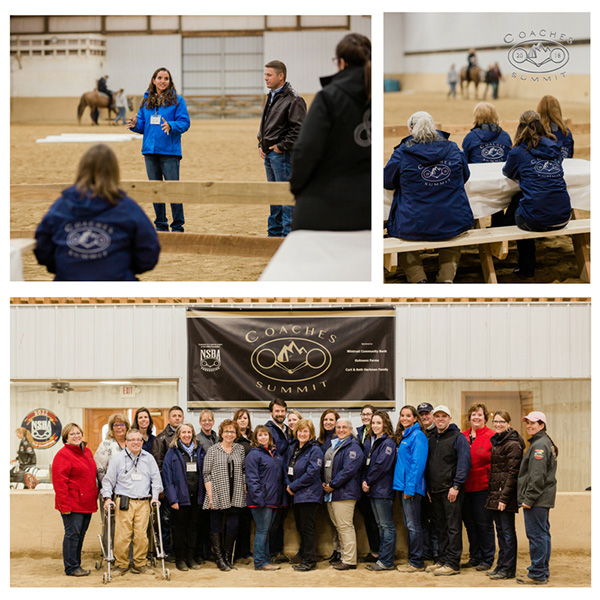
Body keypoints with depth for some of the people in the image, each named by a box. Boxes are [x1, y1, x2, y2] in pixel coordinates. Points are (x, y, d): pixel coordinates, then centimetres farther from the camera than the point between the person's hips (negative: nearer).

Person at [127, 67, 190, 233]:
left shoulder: (177, 101, -1)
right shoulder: (146, 101, 12)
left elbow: (184, 123, -6)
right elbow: (142, 124, 14)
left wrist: (171, 126, -24)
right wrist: (135, 125, -8)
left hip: (169, 151, -5)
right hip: (150, 150, 5)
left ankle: (178, 225, 2)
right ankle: (161, 225, 19)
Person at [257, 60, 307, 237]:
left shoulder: (293, 100, -13)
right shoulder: (271, 97, 16)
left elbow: (299, 128, -19)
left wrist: (282, 146, -17)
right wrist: (261, 144, 13)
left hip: (283, 154, -9)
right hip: (269, 154, 9)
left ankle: (288, 233, -4)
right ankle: (274, 232, 22)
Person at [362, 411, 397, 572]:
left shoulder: (388, 443, -10)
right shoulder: (371, 443, 16)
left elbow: (381, 466, -17)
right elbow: (366, 464, 15)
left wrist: (369, 482, -11)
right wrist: (364, 481, -1)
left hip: (383, 490, -9)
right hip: (372, 491, 9)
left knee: (387, 526, -6)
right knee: (380, 525, 13)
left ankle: (386, 561, -6)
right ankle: (382, 557, 17)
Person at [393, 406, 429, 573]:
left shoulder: (417, 436, -11)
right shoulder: (404, 436, 18)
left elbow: (418, 463, -17)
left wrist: (410, 487, -21)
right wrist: (401, 485, 14)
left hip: (412, 487, -10)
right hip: (403, 487, 10)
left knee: (413, 526, -7)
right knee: (409, 525, 12)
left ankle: (417, 563, -3)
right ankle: (413, 560, 17)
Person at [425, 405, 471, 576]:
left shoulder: (458, 437, -5)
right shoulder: (432, 439, 18)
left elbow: (464, 463, -12)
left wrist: (456, 486, -18)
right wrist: (428, 487, 12)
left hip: (451, 490, -7)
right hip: (435, 491, 7)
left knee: (453, 527, -6)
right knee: (441, 527, 11)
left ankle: (453, 563, -7)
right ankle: (442, 560, 17)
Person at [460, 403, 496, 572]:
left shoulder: (491, 437, -5)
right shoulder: (462, 437, 9)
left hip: (483, 487, -5)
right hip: (466, 487, 5)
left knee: (484, 524, 1)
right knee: (469, 523, 12)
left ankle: (487, 560, 10)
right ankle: (475, 557, 23)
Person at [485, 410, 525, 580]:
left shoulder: (513, 445, -12)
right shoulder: (495, 442, 16)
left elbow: (512, 473, -16)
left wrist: (504, 497, -19)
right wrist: (491, 494, 15)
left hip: (506, 494, -9)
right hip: (494, 494, 9)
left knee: (507, 532, -4)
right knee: (500, 531, 13)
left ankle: (508, 569, -1)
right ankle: (501, 566, 19)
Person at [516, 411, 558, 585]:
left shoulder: (539, 445, -14)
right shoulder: (547, 443, 19)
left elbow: (537, 476, -20)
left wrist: (528, 498, -19)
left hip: (537, 499, -11)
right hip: (544, 499, 11)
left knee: (536, 535, -8)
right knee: (543, 534, 13)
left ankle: (537, 574, -7)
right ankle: (543, 572, 18)